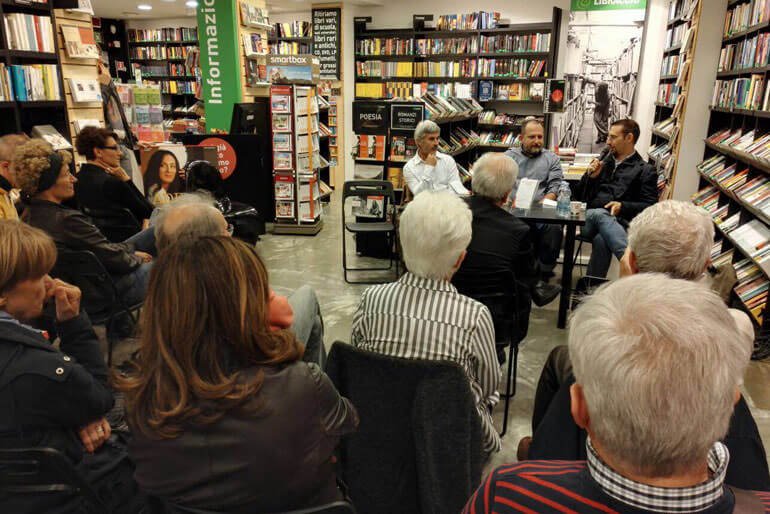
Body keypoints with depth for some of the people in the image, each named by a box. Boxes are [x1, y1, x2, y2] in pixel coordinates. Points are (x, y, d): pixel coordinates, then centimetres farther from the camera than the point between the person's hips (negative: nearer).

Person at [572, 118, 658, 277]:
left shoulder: (645, 171, 15)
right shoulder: (603, 162, 28)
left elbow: (650, 206, 4)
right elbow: (577, 195, 25)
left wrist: (623, 206, -13)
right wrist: (590, 176, 7)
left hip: (618, 222, -2)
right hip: (589, 218, 2)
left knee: (602, 240, -40)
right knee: (601, 214, -38)